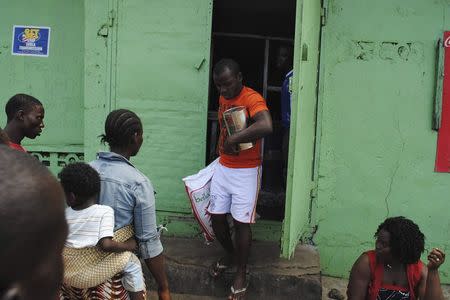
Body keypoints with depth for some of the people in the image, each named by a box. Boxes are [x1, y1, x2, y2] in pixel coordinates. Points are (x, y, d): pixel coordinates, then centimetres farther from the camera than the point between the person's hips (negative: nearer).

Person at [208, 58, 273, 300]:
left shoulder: (253, 99, -19)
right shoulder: (222, 98, 7)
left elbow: (266, 126, -38)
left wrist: (233, 140, -32)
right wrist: (222, 150, 9)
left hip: (246, 171, -7)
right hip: (222, 168, 7)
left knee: (241, 222, -1)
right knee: (216, 216, 10)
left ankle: (241, 274, 15)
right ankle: (229, 254, 36)